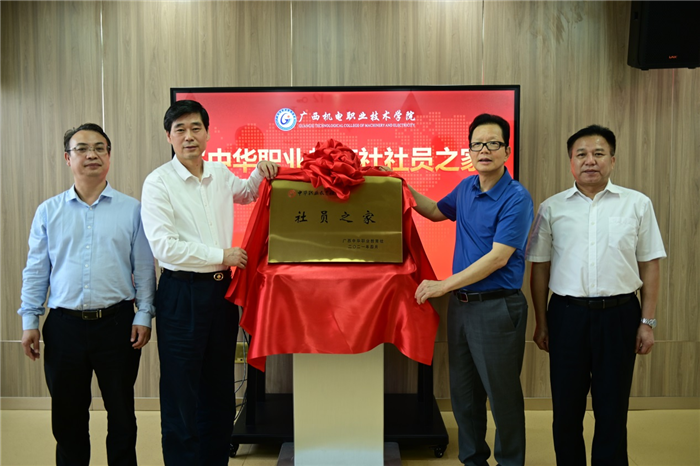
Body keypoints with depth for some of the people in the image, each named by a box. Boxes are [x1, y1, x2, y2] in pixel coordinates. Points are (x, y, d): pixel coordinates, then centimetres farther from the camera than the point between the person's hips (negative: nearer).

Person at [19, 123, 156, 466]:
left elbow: (144, 267, 1)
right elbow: (35, 271, 8)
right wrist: (30, 321, 4)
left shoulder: (131, 209, 1)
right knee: (68, 416, 13)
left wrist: (144, 315, -5)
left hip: (116, 323, -1)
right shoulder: (48, 211, 6)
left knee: (121, 414, 10)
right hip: (64, 325, 2)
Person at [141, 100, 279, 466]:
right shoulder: (159, 183, -9)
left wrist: (261, 173, 10)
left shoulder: (220, 173, 8)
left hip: (222, 289, 6)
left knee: (219, 391, 16)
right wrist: (221, 256, -13)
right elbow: (163, 245, -17)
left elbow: (246, 192, 31)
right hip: (182, 294, -6)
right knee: (181, 394, 2)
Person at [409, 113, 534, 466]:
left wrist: (444, 285, -19)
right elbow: (437, 211, 27)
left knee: (502, 395, 6)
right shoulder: (466, 188, 8)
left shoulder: (516, 198, -15)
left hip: (497, 307, -7)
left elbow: (499, 256, -21)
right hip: (460, 304, 7)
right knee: (463, 393, 16)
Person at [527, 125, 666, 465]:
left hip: (619, 314, 0)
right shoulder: (552, 208, 3)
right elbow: (540, 268, 6)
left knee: (612, 409, 9)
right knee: (566, 407, 11)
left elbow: (649, 265, 4)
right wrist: (541, 323, 5)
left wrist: (647, 322, 0)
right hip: (567, 314, 1)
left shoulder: (637, 204, 2)